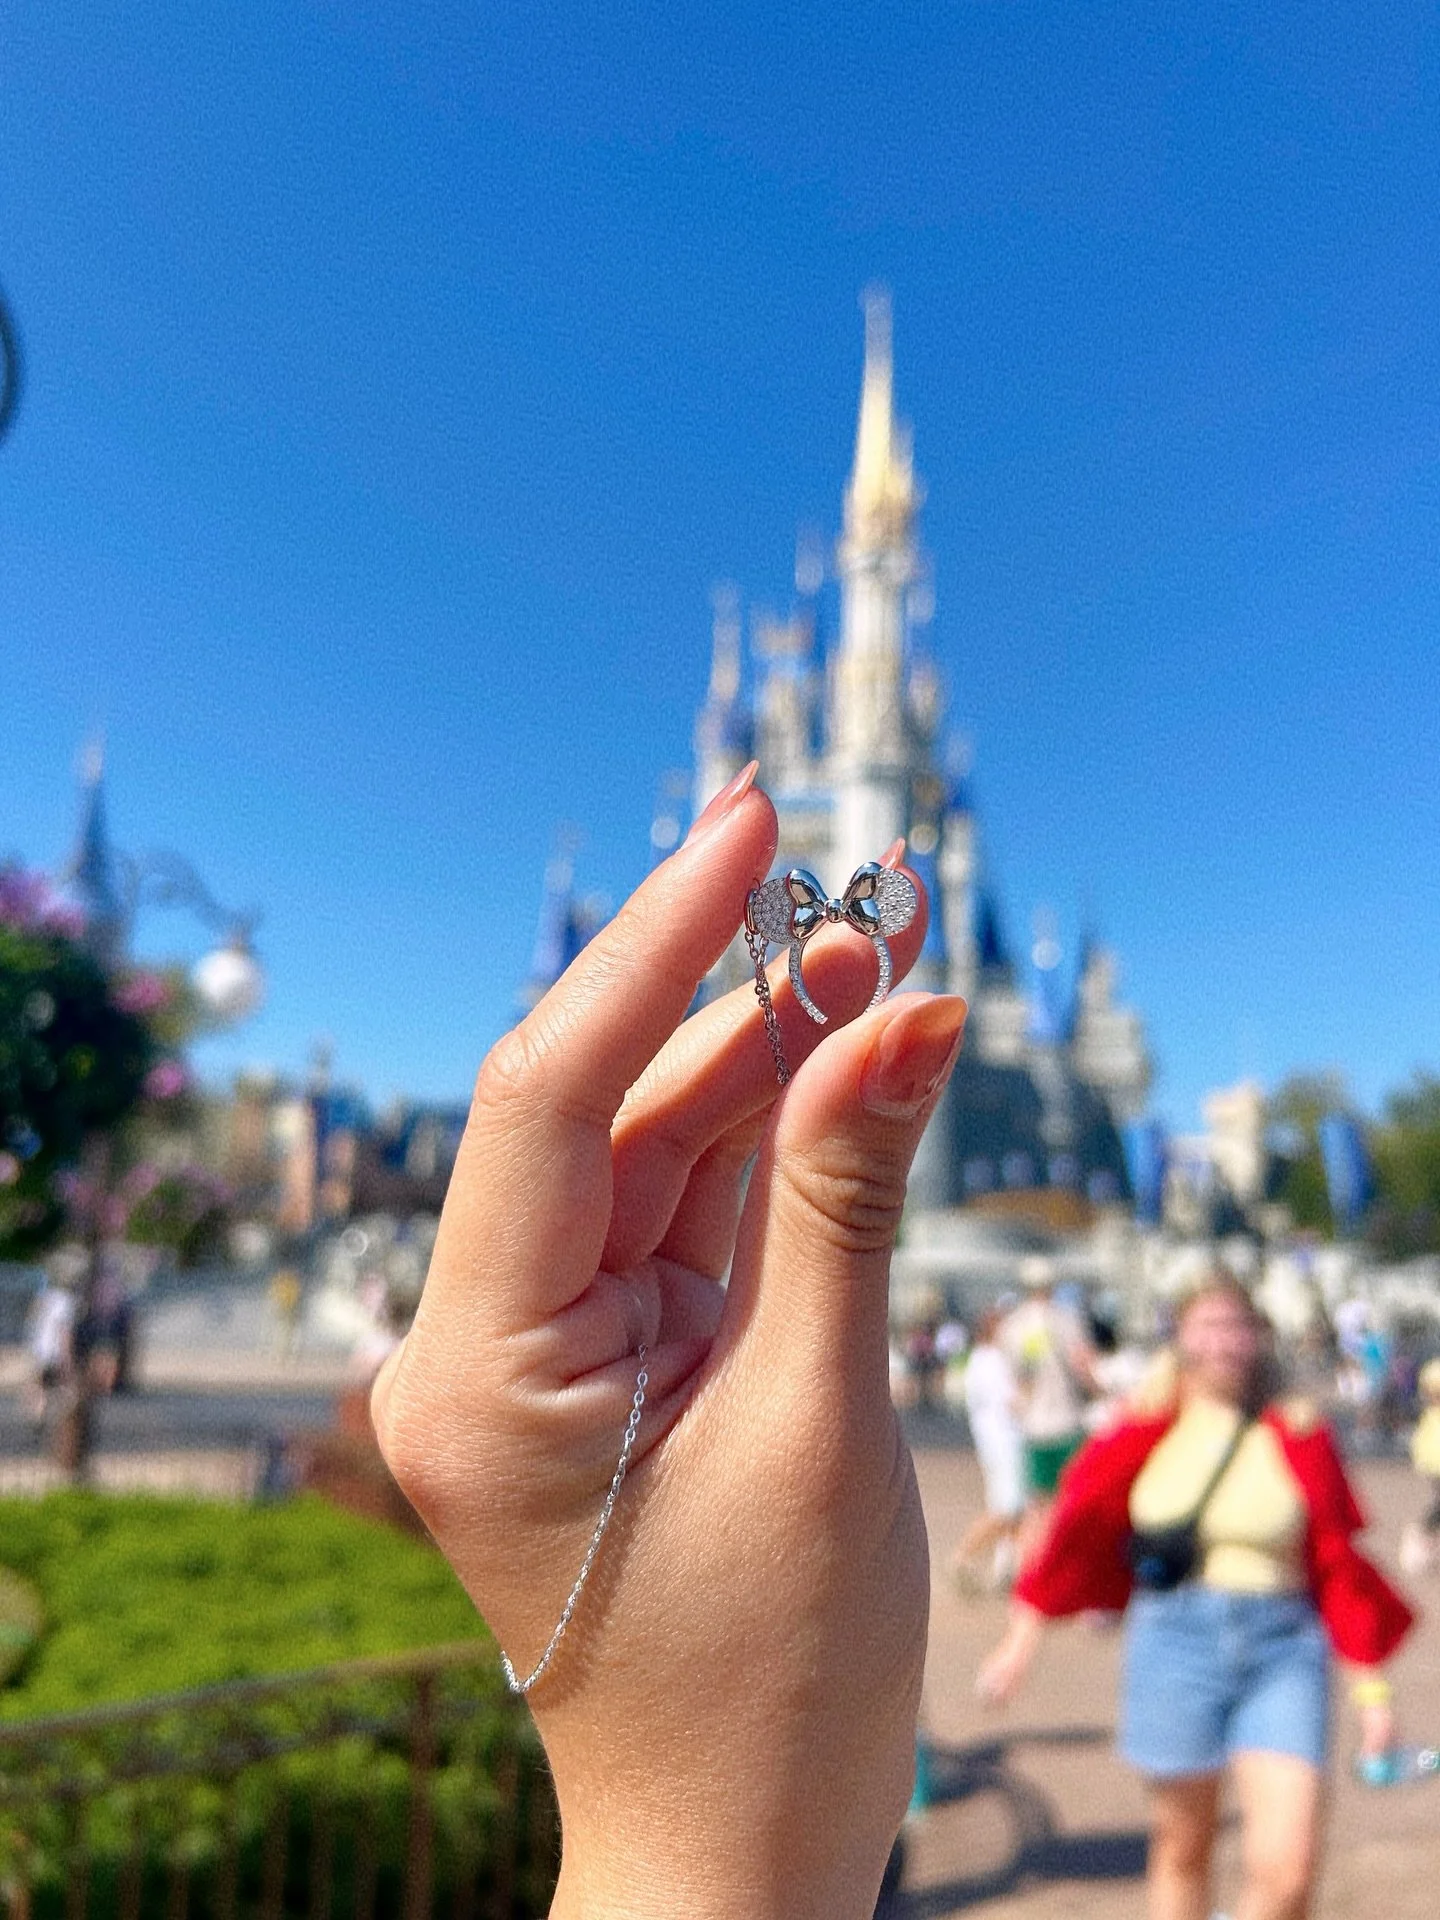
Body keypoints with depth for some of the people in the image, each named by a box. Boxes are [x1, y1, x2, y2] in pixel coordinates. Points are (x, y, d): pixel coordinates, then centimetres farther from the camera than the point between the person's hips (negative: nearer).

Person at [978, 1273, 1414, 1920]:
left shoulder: (1298, 1437, -2)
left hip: (1282, 1649, 0)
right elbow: (1074, 1532, 4)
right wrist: (1021, 1638, 6)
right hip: (1174, 1643, 0)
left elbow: (1338, 1565, 4)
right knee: (1181, 1852, 14)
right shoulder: (1145, 1434, -2)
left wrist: (1371, 1687, 5)